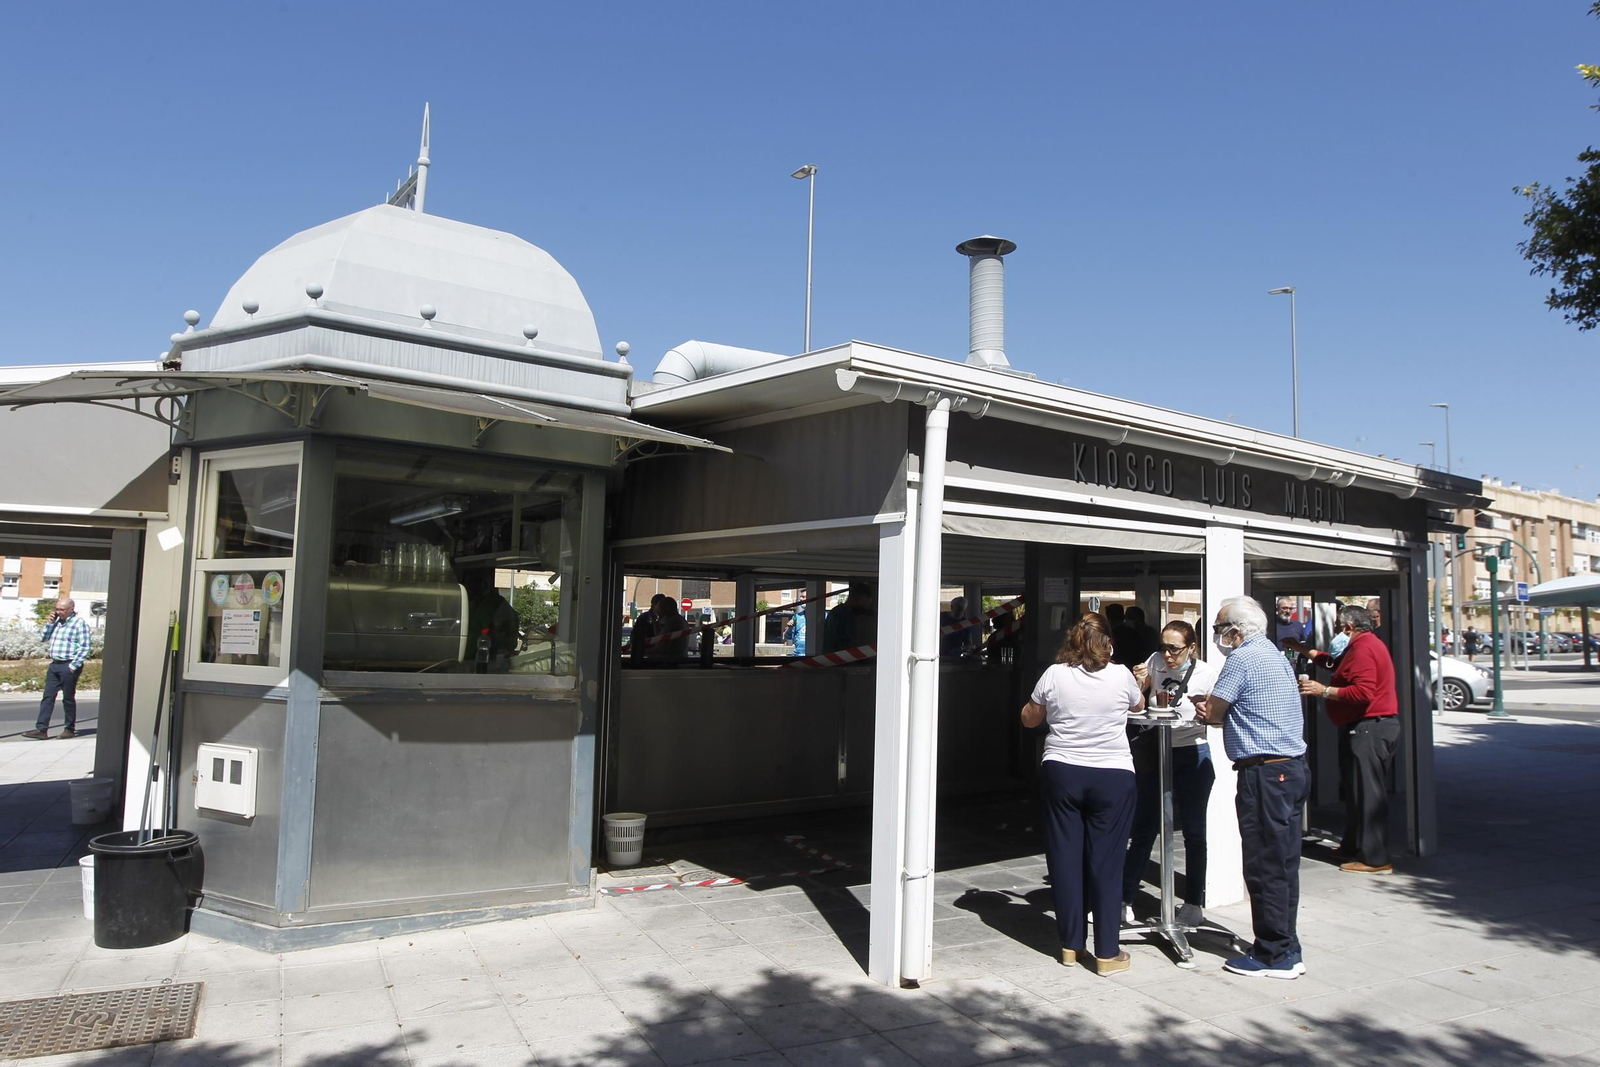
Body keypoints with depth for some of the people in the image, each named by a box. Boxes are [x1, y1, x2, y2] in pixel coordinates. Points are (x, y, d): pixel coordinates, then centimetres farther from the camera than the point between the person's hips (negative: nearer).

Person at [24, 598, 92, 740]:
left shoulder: (79, 623, -10)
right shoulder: (56, 621, 13)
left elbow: (84, 647, -14)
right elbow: (43, 638, 16)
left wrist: (73, 666, -17)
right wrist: (50, 623, 2)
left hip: (69, 666, -7)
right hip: (54, 664, 7)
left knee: (68, 698, 2)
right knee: (48, 697, 4)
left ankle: (70, 729, 13)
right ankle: (41, 729, 5)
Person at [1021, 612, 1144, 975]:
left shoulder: (1054, 675, -4)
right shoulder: (1121, 675, -5)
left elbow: (1028, 719, 8)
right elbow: (1138, 705, 18)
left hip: (1062, 774, 1)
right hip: (1112, 777, -1)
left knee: (1065, 857, 9)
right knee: (1105, 861, 4)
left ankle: (1070, 944, 18)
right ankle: (1107, 952, 10)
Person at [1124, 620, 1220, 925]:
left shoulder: (1206, 673, -10)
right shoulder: (1155, 662, -4)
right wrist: (1139, 684, -15)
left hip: (1193, 756, -2)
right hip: (1156, 754, 2)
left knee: (1193, 831, 8)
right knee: (1143, 829, 6)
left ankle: (1194, 904, 21)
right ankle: (1124, 900, 12)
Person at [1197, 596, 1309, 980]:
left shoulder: (1243, 659, -13)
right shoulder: (1276, 656, 18)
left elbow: (1211, 712, -9)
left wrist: (1209, 712, 12)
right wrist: (1221, 713, 6)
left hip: (1264, 773, -10)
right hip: (1292, 769, 10)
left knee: (1265, 866, -2)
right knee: (1283, 864, 13)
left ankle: (1274, 955, 6)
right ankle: (1286, 949, 20)